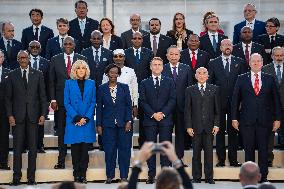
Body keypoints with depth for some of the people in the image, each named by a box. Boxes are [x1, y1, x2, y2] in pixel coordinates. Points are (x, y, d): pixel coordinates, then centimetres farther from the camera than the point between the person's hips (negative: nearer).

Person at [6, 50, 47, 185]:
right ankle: (16, 177, 7)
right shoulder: (12, 75, 7)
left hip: (33, 115, 0)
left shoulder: (37, 74, 8)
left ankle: (31, 177, 9)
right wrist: (10, 115, -4)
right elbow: (8, 97, 6)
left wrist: (43, 114, -2)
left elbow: (42, 96, 6)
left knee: (33, 147, 3)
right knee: (17, 147, 1)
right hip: (18, 116, 0)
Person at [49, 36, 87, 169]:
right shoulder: (55, 60, 7)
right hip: (61, 100, 1)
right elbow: (52, 81, 7)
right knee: (61, 131, 4)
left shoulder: (82, 59, 5)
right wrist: (53, 99, -1)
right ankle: (61, 160, 9)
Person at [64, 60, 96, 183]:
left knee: (85, 149, 0)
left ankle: (83, 174, 5)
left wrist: (86, 118, -7)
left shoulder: (91, 83, 8)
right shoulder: (69, 83, 5)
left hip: (87, 121, 1)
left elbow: (93, 102, 5)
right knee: (75, 149, 1)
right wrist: (76, 117, -10)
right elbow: (66, 103, 1)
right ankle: (76, 174, 7)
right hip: (73, 121, -1)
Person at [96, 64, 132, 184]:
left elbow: (129, 105, 4)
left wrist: (129, 121, -6)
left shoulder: (124, 87, 5)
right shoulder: (102, 88, 5)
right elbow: (99, 107, 5)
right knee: (109, 150, 2)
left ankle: (124, 176, 7)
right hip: (108, 123, 0)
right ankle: (110, 176, 12)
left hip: (123, 124, 0)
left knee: (124, 150, 0)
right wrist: (99, 125, 1)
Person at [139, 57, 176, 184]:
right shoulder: (144, 83, 11)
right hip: (149, 120, 0)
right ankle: (151, 175, 3)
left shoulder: (169, 82, 11)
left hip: (165, 119, 0)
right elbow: (143, 101, 3)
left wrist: (163, 113, -9)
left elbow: (172, 99, 3)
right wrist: (153, 114, -9)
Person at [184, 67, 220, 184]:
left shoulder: (214, 89, 9)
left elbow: (217, 109, 7)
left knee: (209, 151, -1)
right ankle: (196, 177, 10)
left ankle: (209, 177, 6)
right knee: (196, 152, 3)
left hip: (209, 126, 0)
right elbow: (187, 109, 4)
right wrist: (188, 126, -3)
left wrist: (216, 124, -2)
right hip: (196, 126, 0)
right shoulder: (190, 90, 7)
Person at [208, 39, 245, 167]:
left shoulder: (239, 62, 8)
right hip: (219, 102, 0)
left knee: (233, 131, 4)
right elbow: (210, 83, 5)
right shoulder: (213, 63, 7)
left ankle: (233, 160, 9)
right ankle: (221, 159, 9)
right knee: (220, 131, 3)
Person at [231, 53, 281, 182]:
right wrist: (234, 118, 0)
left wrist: (277, 118, 4)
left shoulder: (270, 79, 8)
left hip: (264, 121, 0)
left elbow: (276, 100, 8)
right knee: (249, 150, 3)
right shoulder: (242, 79, 6)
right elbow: (235, 100, 6)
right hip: (247, 121, 0)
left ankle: (263, 177, 11)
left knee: (263, 150, 3)